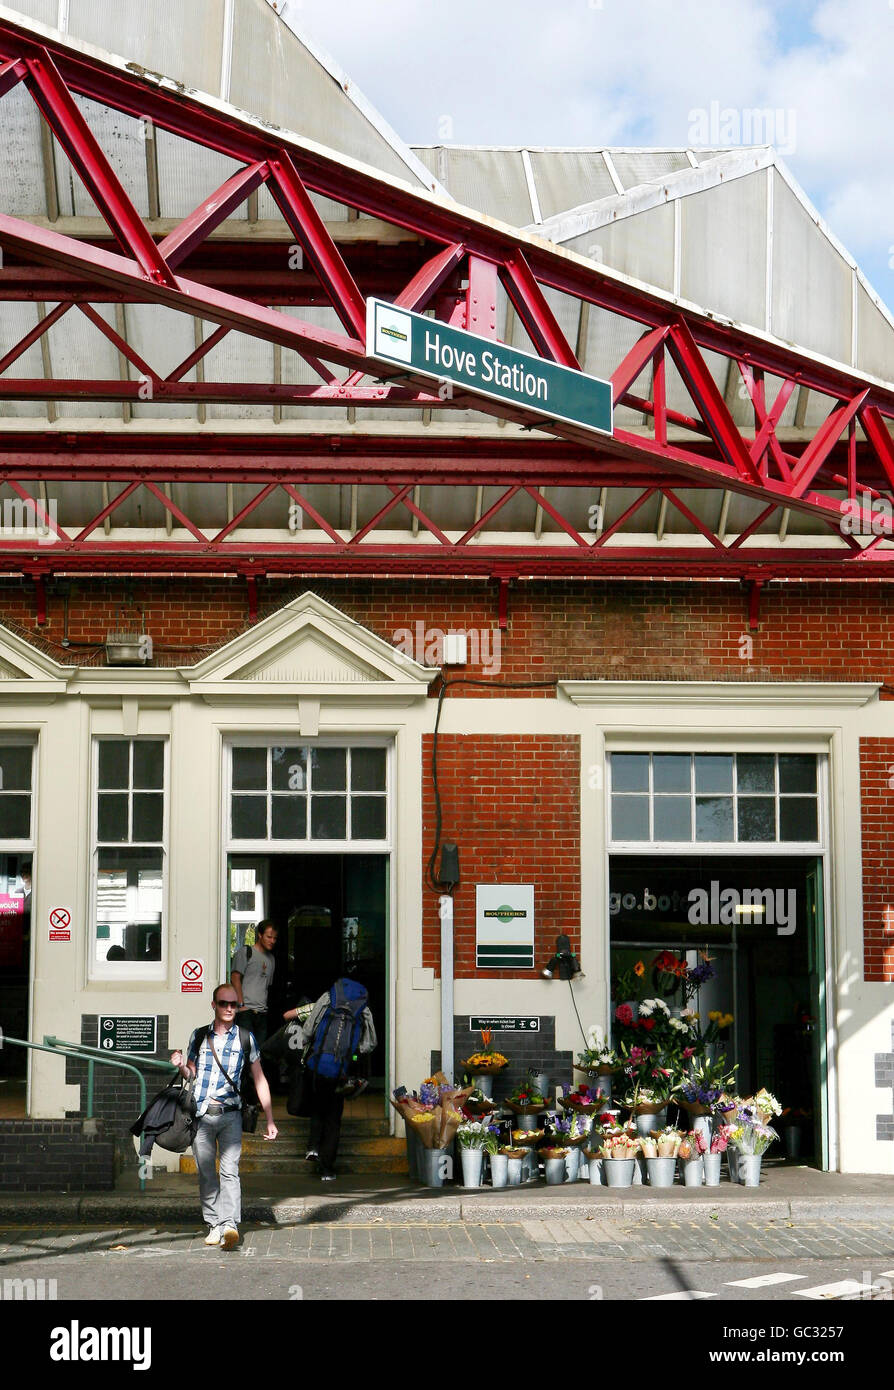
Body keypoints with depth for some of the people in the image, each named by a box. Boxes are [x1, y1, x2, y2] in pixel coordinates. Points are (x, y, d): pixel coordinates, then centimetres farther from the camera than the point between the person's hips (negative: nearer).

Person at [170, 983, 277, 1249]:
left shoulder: (245, 1038, 6)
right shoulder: (199, 1036, 11)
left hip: (230, 1114, -2)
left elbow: (259, 1079, 8)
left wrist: (269, 1120, 5)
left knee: (230, 1170, -15)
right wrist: (181, 1066, -4)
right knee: (206, 1174, 4)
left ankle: (229, 1224, -25)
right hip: (201, 1115, 2)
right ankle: (213, 1225, 14)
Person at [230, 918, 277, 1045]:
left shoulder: (271, 958, 21)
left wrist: (264, 1006, 14)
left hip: (262, 1013, 6)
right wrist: (241, 1005, -13)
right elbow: (235, 978, -6)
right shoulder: (245, 952, 1)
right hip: (245, 1011, -6)